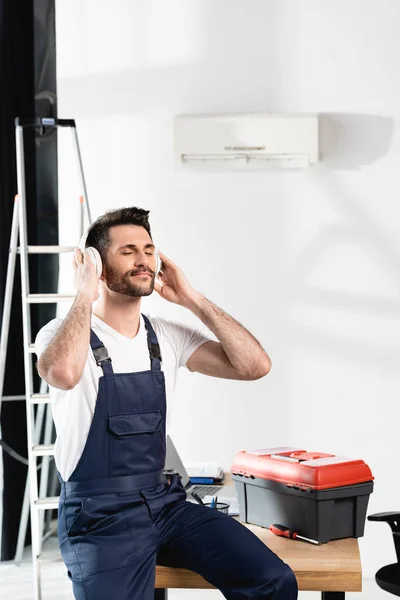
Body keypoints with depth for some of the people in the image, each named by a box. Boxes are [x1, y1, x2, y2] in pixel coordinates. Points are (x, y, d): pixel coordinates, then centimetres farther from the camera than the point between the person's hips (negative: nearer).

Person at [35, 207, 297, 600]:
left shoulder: (167, 337, 6)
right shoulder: (61, 334, -8)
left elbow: (254, 365, -4)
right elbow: (63, 374, -35)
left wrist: (192, 299, -4)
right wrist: (85, 295, -20)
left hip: (164, 501, 5)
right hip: (97, 516, -5)